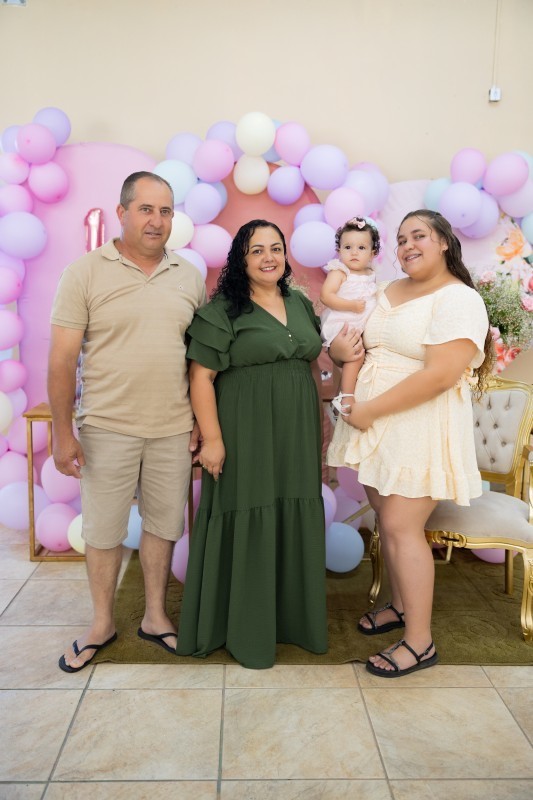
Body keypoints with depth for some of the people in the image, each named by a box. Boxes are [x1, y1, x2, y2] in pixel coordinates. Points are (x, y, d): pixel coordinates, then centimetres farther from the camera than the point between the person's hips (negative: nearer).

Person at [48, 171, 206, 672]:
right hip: (107, 428, -2)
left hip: (174, 428, 3)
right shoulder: (85, 272, -5)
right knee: (102, 530, 10)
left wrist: (201, 420, 6)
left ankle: (154, 616, 33)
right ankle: (102, 623, 31)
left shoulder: (189, 276, 5)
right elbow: (62, 359, -6)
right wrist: (62, 433, -8)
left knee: (163, 524, 13)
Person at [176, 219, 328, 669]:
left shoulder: (301, 305, 12)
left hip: (297, 436, 6)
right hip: (245, 436, -6)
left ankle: (293, 617, 32)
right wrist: (211, 438, -16)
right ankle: (245, 630, 21)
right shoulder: (222, 311, -7)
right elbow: (201, 377, -11)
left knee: (295, 523, 13)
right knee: (247, 525, 3)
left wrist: (319, 424, 14)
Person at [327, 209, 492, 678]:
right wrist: (351, 402, -3)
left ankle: (420, 641, 9)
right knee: (387, 518, 13)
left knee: (402, 527, -5)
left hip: (420, 430, -7)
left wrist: (370, 410, -18)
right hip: (375, 427, 7)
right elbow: (362, 348, 16)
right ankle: (401, 605, 33)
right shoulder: (389, 292, 13)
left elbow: (441, 374, -22)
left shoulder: (459, 300, -12)